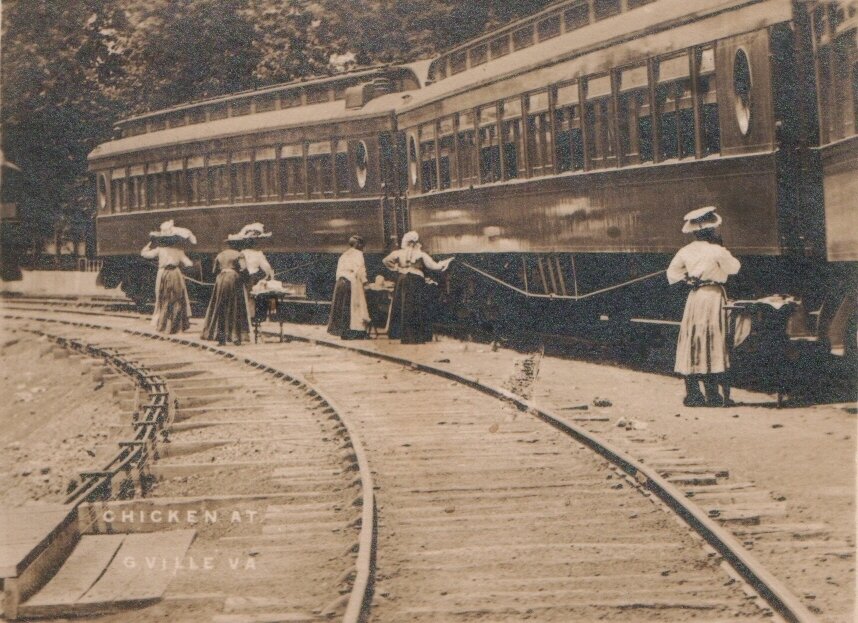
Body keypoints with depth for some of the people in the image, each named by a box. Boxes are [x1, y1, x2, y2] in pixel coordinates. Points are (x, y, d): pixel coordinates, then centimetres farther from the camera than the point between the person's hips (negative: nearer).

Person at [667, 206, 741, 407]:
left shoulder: (686, 251, 3)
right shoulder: (716, 251, -13)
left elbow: (672, 272, 11)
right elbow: (734, 268, 1)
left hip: (694, 298, 5)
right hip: (713, 297, -5)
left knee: (691, 345, 7)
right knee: (713, 344, 0)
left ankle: (692, 394, 7)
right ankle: (712, 394, 0)